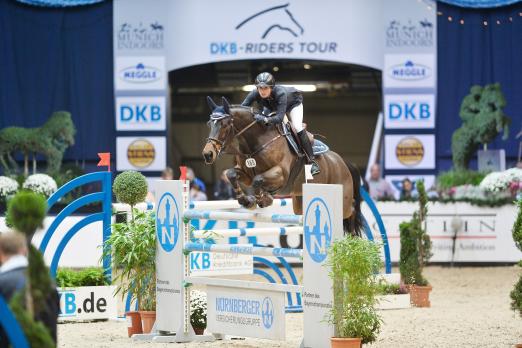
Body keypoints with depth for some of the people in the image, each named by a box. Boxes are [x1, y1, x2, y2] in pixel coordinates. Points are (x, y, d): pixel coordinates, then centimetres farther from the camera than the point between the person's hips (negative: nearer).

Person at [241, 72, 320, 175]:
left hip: (293, 104, -5)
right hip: (271, 106, 5)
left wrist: (265, 120, -69)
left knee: (297, 127, -22)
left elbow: (279, 118, -51)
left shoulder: (280, 93, -46)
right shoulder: (255, 93, -35)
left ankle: (312, 161, -17)